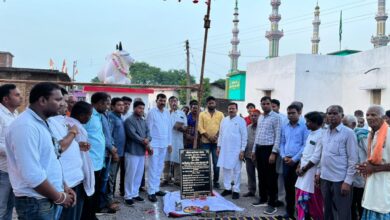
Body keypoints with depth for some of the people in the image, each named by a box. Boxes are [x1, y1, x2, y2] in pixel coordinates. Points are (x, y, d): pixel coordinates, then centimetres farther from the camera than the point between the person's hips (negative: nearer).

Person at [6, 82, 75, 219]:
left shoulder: (41, 123, 10)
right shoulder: (26, 126, -21)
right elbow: (32, 175, -26)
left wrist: (64, 187, 8)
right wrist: (60, 197, -15)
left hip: (48, 199, 9)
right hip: (35, 202, -9)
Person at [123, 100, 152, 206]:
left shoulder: (143, 121, 15)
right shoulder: (129, 120, -10)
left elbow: (148, 132, 7)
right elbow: (132, 134, -19)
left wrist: (147, 140, -15)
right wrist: (144, 142, -12)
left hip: (142, 151, 8)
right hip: (132, 151, -8)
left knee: (139, 174, 13)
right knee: (131, 174, -3)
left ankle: (135, 193, 24)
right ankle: (128, 196, 6)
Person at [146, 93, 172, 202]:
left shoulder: (167, 112, 10)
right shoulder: (151, 112, -6)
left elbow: (169, 127, 13)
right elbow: (148, 128, -8)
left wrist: (169, 142, 10)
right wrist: (149, 144, -12)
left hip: (164, 144, 5)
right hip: (154, 144, -5)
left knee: (160, 167, 11)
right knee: (153, 168, -4)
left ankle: (156, 188, 19)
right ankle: (151, 191, -1)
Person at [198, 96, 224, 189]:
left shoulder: (220, 114, 9)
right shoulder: (202, 114, 7)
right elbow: (200, 127, -2)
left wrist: (217, 136, -13)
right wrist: (209, 137, -12)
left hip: (217, 142, 0)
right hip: (205, 142, 0)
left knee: (216, 162, 0)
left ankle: (216, 181, 10)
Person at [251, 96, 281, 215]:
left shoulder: (275, 117, -9)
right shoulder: (260, 117, 14)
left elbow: (277, 136, -13)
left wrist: (274, 153, -18)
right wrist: (254, 150, 17)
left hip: (269, 149, -7)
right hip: (259, 148, 8)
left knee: (270, 177, -2)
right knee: (261, 175, 15)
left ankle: (272, 204, 4)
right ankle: (263, 199, 27)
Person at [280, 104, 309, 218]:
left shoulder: (304, 126, -6)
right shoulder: (284, 127, 11)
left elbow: (305, 145, -11)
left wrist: (294, 159, -13)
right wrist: (283, 156, -1)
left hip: (298, 161, -5)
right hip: (286, 161, 5)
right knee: (288, 187, 11)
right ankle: (289, 211, 23)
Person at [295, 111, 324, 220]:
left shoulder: (321, 135, -16)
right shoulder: (311, 134, 13)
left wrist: (304, 169, -11)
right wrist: (299, 166, 7)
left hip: (312, 173, -9)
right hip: (303, 171, 9)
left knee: (308, 200, -4)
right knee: (301, 199, 12)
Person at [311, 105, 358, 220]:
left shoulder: (348, 133, -8)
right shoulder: (325, 132, 9)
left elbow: (353, 159, -10)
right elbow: (319, 154, 14)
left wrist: (348, 181, -13)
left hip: (340, 180, -5)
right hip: (325, 178, 6)